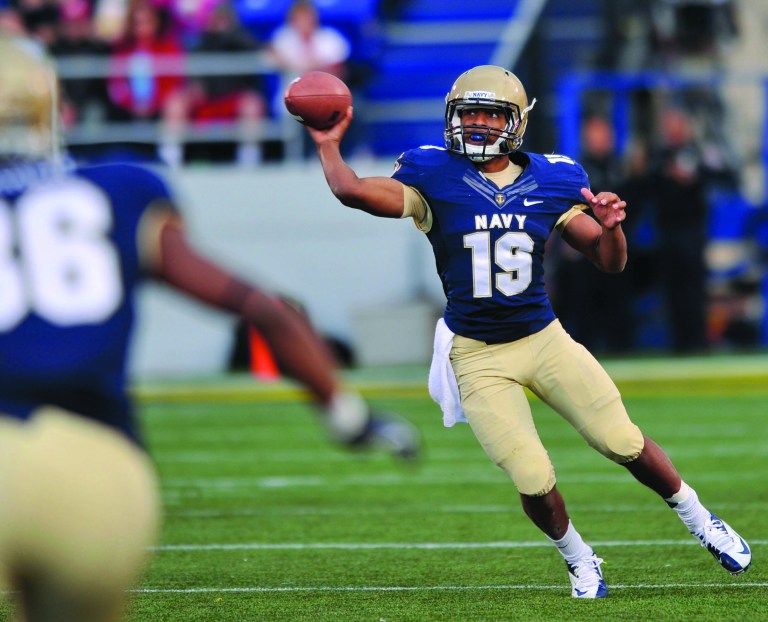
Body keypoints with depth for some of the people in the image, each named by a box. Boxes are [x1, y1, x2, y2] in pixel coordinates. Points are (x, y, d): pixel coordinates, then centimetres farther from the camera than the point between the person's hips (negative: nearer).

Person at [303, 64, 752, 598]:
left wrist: (610, 228, -20)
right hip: (478, 357, -2)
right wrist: (329, 146, -14)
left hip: (544, 339, 2)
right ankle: (579, 560, 19)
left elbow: (609, 262, -1)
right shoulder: (434, 179, -8)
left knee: (625, 444, -4)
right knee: (535, 482, -11)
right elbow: (352, 192, -21)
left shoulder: (550, 182, -1)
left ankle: (698, 519, 24)